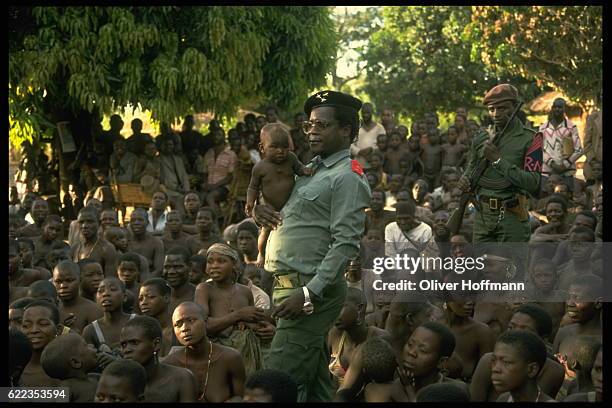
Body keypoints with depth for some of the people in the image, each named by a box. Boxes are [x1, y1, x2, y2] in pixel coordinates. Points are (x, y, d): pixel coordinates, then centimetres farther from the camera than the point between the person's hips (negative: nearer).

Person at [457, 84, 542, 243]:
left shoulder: (529, 139, -5)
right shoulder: (481, 138, 10)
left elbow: (533, 182, -15)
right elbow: (471, 168, 25)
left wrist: (498, 160, -17)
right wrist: (465, 179, 0)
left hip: (512, 217, -5)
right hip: (483, 215, 5)